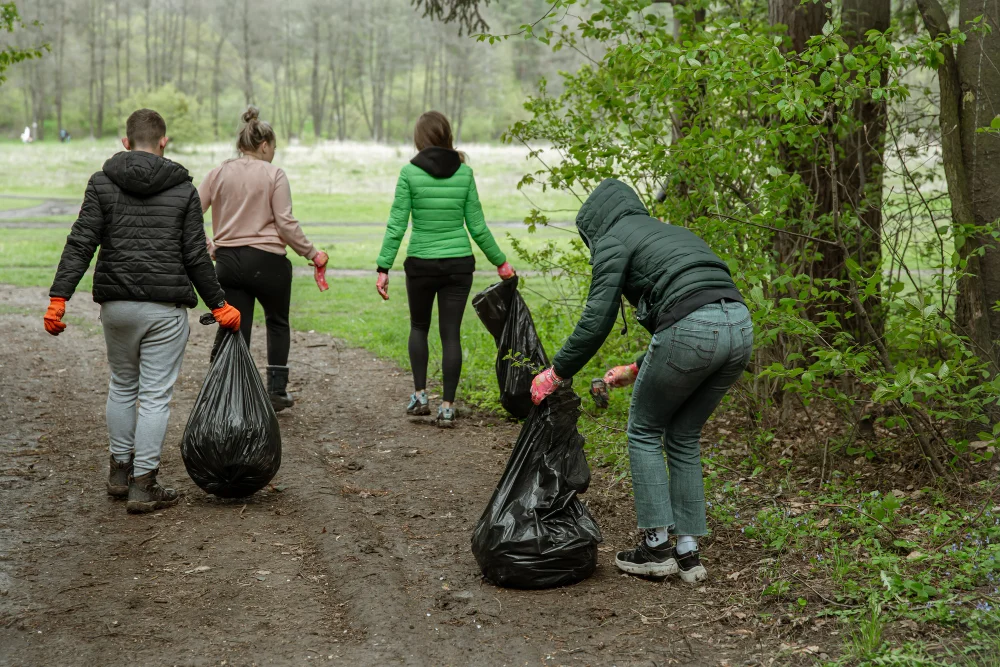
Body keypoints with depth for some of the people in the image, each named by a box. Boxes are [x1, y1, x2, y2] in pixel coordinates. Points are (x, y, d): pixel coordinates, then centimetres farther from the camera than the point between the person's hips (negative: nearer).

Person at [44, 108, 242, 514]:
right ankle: (142, 487, 4)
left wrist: (58, 297, -7)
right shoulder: (182, 189, -1)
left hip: (116, 304, 3)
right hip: (166, 308, -2)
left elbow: (80, 244, -6)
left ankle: (120, 471, 29)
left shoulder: (102, 183, 1)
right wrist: (218, 304, 7)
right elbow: (196, 256, -2)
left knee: (122, 386, 20)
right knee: (156, 395, 2)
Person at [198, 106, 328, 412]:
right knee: (277, 322, 20)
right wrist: (312, 253, -1)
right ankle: (277, 390, 18)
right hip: (267, 261, -3)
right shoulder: (274, 175, -6)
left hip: (227, 260, 3)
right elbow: (286, 223, -11)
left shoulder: (218, 174, 5)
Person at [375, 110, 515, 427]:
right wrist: (500, 262, 13)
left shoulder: (410, 173, -7)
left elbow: (396, 225, -8)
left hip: (421, 263, -1)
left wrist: (383, 268, -3)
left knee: (419, 327, 21)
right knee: (451, 333, 7)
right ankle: (447, 407, 6)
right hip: (459, 263, 1)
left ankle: (419, 395, 14)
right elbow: (477, 226, 2)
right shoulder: (464, 172, -1)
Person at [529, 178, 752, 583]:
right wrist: (638, 370, 38)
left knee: (644, 432, 14)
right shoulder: (670, 232, 32)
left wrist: (556, 373, 8)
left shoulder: (613, 239, 8)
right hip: (739, 325, 7)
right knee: (684, 438, 21)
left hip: (691, 332, -7)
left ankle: (657, 546, 15)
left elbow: (597, 319, -2)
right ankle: (688, 552, 21)